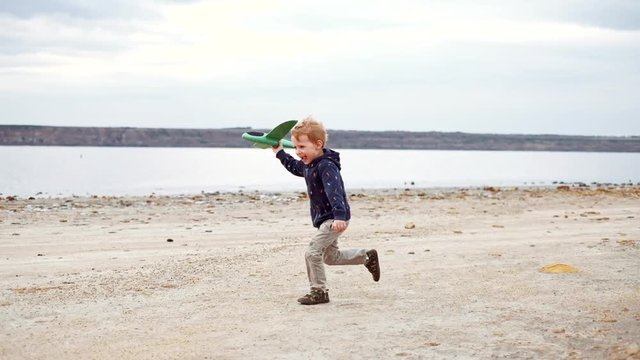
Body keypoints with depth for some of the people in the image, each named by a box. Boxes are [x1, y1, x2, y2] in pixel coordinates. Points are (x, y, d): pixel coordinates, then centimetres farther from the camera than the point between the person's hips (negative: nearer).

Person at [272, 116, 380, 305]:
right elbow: (296, 168, 31)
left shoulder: (326, 166, -23)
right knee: (331, 256, 20)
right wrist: (280, 153, 27)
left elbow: (335, 191, -36)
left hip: (334, 219, -10)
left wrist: (339, 216, -48)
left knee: (312, 252, -14)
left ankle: (319, 291, -2)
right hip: (325, 219, 10)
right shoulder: (309, 164, 7)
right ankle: (367, 256, 35)